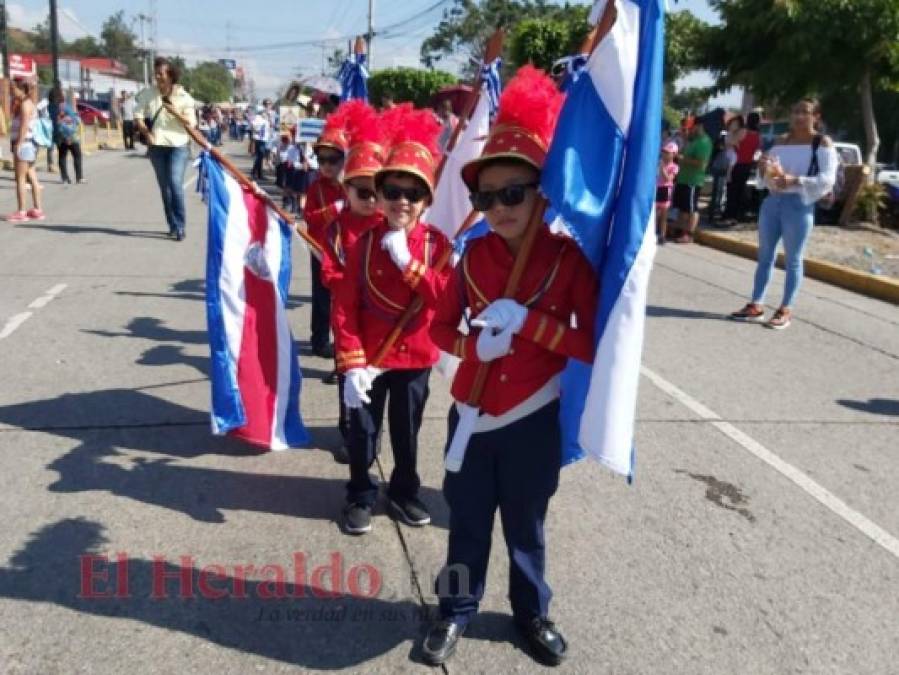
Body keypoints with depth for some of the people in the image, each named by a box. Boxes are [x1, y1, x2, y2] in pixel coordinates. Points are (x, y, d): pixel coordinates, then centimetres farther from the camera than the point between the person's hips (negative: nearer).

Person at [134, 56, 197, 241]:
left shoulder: (183, 96, -4)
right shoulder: (148, 94, 2)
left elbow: (192, 123, -5)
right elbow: (138, 116, 4)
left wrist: (176, 113, -20)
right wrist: (147, 133, -10)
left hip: (178, 145, -3)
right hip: (157, 146, 3)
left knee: (175, 183, -17)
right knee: (165, 187, 8)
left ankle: (179, 227, -11)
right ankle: (173, 226, 18)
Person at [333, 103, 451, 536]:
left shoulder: (437, 244, -6)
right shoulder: (364, 243, -10)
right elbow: (345, 308, -11)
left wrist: (407, 261, -24)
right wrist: (351, 365, -16)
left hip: (415, 357, 1)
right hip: (369, 358, -1)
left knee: (407, 432, 17)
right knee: (363, 431, 12)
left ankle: (404, 493, 38)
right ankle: (360, 497, 32)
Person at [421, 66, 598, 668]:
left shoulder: (568, 256, -11)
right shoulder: (474, 255, -4)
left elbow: (594, 343, -15)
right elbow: (441, 326, 5)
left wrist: (527, 321, -24)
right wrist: (475, 342, -16)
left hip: (533, 417, -2)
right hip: (471, 412, 2)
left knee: (526, 524, 17)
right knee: (468, 521, 16)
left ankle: (533, 613, 40)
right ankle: (457, 611, 37)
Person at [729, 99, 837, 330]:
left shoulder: (823, 143, -1)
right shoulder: (781, 142, 15)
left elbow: (827, 179, -11)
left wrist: (795, 180, -24)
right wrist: (764, 169, -6)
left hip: (798, 205, -6)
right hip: (772, 201, 6)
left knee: (793, 260, 0)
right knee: (765, 255, 7)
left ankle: (785, 310, 7)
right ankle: (756, 305, 13)